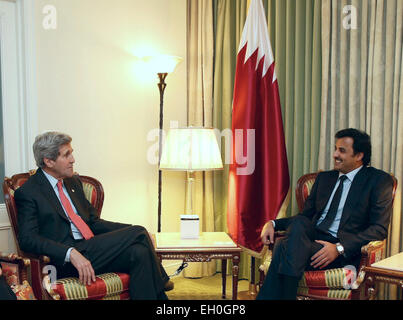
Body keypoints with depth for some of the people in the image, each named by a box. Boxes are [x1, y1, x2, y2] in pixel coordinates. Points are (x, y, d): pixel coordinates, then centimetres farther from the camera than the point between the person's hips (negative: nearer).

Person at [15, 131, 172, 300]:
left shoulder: (73, 182, 18)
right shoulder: (27, 193, -4)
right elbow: (28, 239, -15)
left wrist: (130, 231, 5)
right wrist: (71, 253, -28)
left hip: (90, 247, 7)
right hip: (65, 263, -7)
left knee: (140, 252, -24)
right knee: (139, 233, -18)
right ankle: (160, 280, 2)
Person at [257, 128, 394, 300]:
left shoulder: (379, 180, 3)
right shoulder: (324, 177, 21)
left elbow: (379, 229, -6)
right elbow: (305, 215, 21)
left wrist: (339, 248, -18)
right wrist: (273, 224, 2)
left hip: (345, 252, -5)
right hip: (313, 237, 5)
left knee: (285, 247, -31)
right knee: (299, 223, -31)